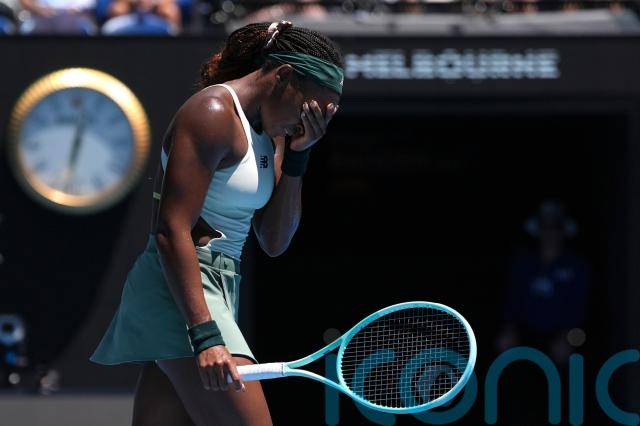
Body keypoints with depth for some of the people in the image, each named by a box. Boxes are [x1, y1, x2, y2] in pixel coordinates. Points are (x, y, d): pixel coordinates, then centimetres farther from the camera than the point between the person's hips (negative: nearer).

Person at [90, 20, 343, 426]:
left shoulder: (270, 133, 16)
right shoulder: (214, 113, -13)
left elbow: (274, 241, 15)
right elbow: (172, 231, -19)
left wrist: (297, 156, 3)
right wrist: (205, 335, -26)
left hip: (219, 287, 10)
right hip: (182, 290, -10)